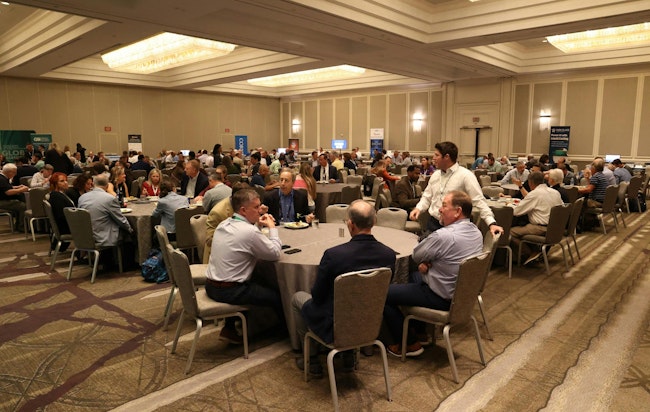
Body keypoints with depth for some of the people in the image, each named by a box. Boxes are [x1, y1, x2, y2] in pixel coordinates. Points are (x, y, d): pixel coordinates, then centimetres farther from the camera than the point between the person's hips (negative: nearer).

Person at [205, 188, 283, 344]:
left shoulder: (223, 224, 4)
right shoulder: (250, 232, -21)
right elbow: (275, 253, -12)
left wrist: (258, 225, 9)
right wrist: (272, 228, -1)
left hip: (211, 286, 9)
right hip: (228, 292, -9)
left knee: (255, 282, 33)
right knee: (277, 296, 6)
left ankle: (229, 329, 32)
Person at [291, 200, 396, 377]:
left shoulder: (333, 255, -29)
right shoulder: (389, 254, -15)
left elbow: (318, 296, -15)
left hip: (335, 328, -5)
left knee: (297, 298, 21)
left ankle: (312, 360, 29)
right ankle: (349, 353, 37)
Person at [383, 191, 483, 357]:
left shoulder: (443, 236, -30)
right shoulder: (476, 232, -1)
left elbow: (416, 256, -13)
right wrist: (428, 263, -6)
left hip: (442, 298, -10)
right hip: (464, 292, 10)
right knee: (413, 276, 31)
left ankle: (410, 344, 10)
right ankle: (420, 331, 35)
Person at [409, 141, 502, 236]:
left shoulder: (465, 175, -11)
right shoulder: (435, 175, 8)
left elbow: (479, 201, -15)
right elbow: (427, 197, 17)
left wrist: (492, 223, -22)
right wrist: (418, 208, -2)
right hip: (433, 224, 5)